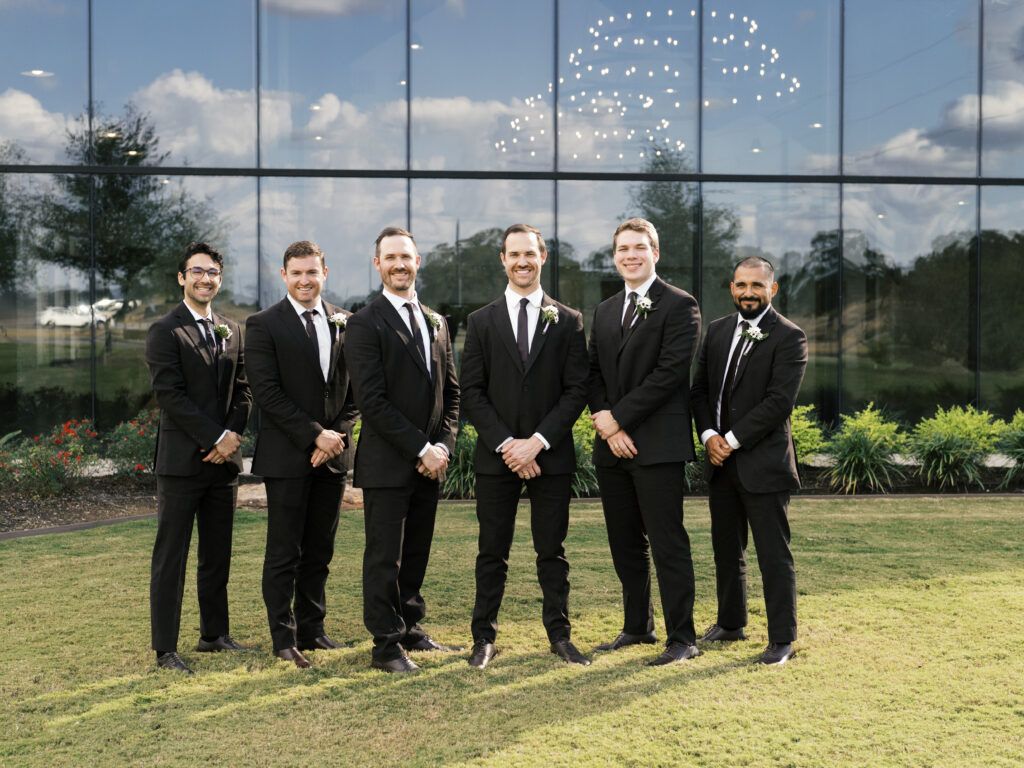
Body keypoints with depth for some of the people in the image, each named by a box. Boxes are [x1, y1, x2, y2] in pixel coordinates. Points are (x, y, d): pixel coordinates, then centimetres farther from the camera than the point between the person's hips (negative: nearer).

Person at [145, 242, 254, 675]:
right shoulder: (165, 331, -4)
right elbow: (169, 395, -12)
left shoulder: (232, 331, 14)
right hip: (182, 460, -6)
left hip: (223, 459, 6)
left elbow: (243, 390, 12)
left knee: (218, 556, 13)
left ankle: (214, 635, 24)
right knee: (170, 558, -1)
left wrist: (234, 434, -5)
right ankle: (165, 649, 6)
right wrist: (215, 438, -15)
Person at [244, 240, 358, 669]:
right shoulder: (263, 325, -3)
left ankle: (312, 630, 22)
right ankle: (284, 639, 11)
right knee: (284, 555, 2)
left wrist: (337, 434, -5)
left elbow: (355, 388, 10)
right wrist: (314, 435, -15)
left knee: (320, 552, 11)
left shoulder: (345, 324, 10)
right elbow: (267, 392, -10)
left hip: (332, 455, 4)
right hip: (287, 456, -4)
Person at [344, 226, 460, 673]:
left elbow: (451, 393, 16)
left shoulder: (436, 324, 15)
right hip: (387, 464, -6)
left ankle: (410, 630, 27)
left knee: (417, 553, 14)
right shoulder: (366, 324, -6)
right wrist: (420, 449, -15)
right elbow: (372, 401, -14)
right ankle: (385, 645, 9)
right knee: (384, 558, 0)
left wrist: (443, 445, 0)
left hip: (430, 464, 6)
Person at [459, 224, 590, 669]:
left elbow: (576, 391, -1)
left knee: (552, 552, 8)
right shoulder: (481, 322, 6)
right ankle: (484, 637, 15)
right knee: (492, 553, 6)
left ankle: (559, 635, 18)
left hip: (551, 455, 0)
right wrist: (506, 444, -11)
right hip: (495, 457, 0)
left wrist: (538, 441, -11)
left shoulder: (568, 322, 5)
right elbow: (472, 393, 1)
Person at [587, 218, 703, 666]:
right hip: (612, 445, 7)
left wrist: (618, 418, -13)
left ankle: (682, 638, 6)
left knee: (668, 545, -3)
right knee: (625, 545, 13)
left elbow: (670, 372, -14)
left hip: (657, 444, -7)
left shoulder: (679, 305, -4)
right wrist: (604, 420, -5)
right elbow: (595, 373, 13)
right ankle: (637, 626, 26)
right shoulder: (605, 311, 18)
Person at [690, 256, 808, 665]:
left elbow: (779, 401, -16)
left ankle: (782, 639, 9)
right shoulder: (717, 330, 11)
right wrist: (708, 435, -6)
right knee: (726, 549, 16)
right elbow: (700, 389, 11)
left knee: (774, 555, -1)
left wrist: (733, 440, -16)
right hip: (720, 462, 6)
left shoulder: (789, 338, -8)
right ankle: (731, 622, 31)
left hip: (762, 463, -6)